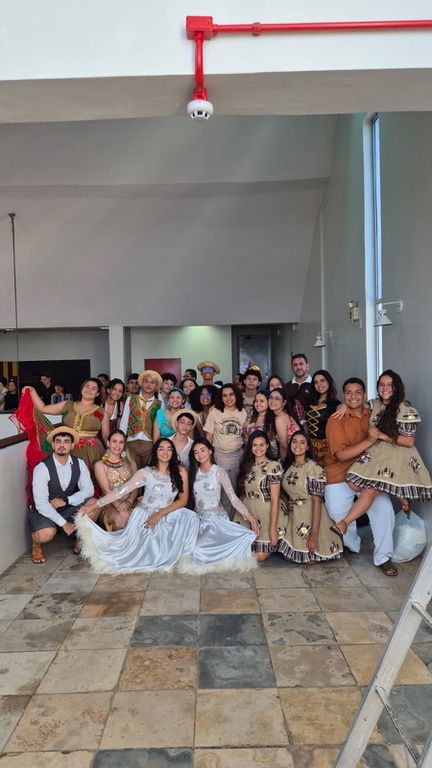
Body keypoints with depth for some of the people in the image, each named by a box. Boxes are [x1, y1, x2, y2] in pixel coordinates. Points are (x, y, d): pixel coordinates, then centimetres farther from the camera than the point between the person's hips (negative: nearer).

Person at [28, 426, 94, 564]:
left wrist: (66, 500, -23)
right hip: (43, 511, -4)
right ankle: (36, 545, 4)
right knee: (46, 534, -36)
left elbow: (89, 490, -8)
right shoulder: (42, 468, -22)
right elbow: (41, 504, -24)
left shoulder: (79, 464, -7)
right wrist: (64, 523, -25)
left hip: (68, 509, 4)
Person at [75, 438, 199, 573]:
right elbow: (122, 490, -13)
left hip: (167, 518, 2)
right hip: (143, 517, -2)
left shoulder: (180, 472, -5)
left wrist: (160, 514, -17)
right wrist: (94, 505, -20)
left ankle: (179, 554, -1)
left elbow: (183, 500, -5)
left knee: (189, 516, -23)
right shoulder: (145, 473, -10)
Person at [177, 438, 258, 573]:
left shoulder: (219, 472, -9)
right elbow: (187, 496, 6)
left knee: (201, 549, -26)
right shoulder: (193, 472, 5)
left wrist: (249, 517, -25)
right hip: (198, 518, 5)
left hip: (216, 519, -5)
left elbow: (233, 497, -14)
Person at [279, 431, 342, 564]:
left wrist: (314, 533, -23)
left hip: (311, 517, -6)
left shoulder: (313, 468, -17)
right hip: (293, 516, 6)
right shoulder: (288, 466, 5)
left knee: (310, 560, -8)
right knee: (287, 557, 3)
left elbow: (317, 501, -19)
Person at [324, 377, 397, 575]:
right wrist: (369, 440, -28)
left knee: (384, 508, -13)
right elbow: (341, 455, -21)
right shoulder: (336, 420, -14)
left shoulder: (372, 416, 0)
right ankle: (352, 547, 34)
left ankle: (383, 557, 4)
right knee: (340, 516, 1)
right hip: (339, 476, -3)